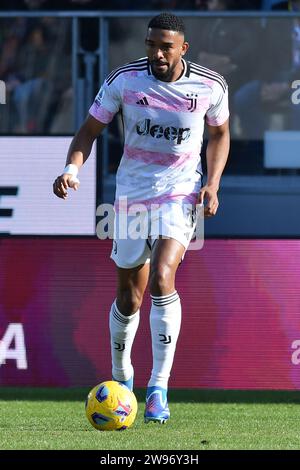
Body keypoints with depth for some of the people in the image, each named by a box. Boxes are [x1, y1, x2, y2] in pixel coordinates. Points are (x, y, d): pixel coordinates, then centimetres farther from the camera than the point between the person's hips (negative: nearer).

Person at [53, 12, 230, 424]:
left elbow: (219, 134, 11)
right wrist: (72, 169, -20)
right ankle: (121, 375, 38)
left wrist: (212, 184, -2)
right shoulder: (124, 80, -9)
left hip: (180, 193, -2)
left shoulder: (210, 87, -7)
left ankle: (159, 389, -22)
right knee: (129, 297, 9)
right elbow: (90, 130, -1)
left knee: (162, 278, -25)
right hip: (132, 195, 2)